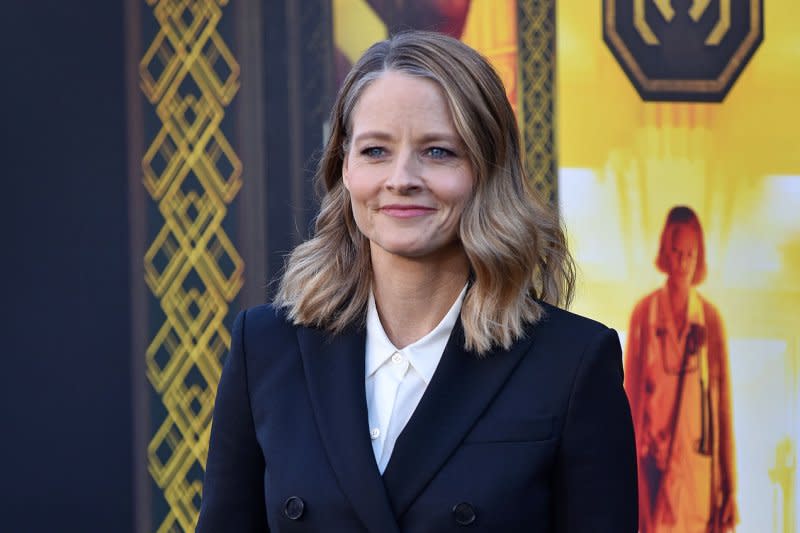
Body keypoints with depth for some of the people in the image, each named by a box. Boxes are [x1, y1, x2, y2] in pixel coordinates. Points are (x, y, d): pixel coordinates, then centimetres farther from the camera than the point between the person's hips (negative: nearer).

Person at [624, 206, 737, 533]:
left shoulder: (710, 320, 5)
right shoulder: (645, 313, 2)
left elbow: (724, 404, 6)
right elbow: (631, 395, 5)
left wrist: (729, 488, 3)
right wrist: (631, 480, 2)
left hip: (699, 466, 1)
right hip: (655, 465, -1)